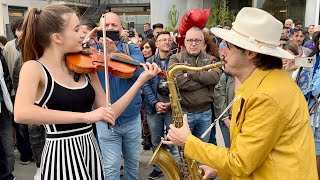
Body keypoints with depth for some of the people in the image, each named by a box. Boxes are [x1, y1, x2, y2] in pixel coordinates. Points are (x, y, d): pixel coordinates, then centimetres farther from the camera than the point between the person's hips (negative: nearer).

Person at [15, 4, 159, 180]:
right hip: (62, 155, -5)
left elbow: (110, 114, 2)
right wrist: (86, 116, -33)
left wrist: (140, 81, -5)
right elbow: (21, 113, -31)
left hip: (90, 149, 5)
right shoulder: (34, 68, -12)